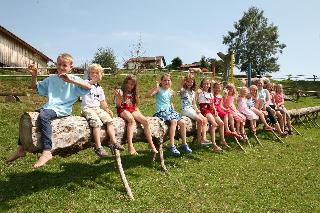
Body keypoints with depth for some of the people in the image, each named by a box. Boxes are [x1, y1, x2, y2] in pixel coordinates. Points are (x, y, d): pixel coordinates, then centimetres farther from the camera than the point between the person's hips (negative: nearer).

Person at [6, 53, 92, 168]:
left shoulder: (73, 79, -1)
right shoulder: (51, 78, 15)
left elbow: (88, 87, -18)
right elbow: (35, 87, 27)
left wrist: (71, 81, -25)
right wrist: (34, 76, 7)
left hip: (63, 109, -7)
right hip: (49, 106, 7)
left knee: (43, 115, -34)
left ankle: (46, 152, -34)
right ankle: (21, 149, 13)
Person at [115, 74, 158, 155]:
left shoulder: (133, 94, 22)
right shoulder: (120, 91, 4)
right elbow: (118, 105, -3)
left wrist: (139, 114, 8)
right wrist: (119, 97, -21)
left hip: (132, 110, 5)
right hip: (123, 110, -5)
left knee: (145, 121, -20)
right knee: (132, 120, -38)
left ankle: (151, 144, -17)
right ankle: (130, 146, -44)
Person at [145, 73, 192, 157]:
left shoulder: (170, 91, 14)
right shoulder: (159, 89, -5)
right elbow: (147, 95, -20)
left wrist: (173, 110, 16)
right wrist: (156, 87, -26)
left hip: (170, 110, 7)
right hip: (161, 111, -7)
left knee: (182, 123, -8)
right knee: (174, 121, -30)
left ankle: (184, 144, 5)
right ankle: (172, 146, -26)